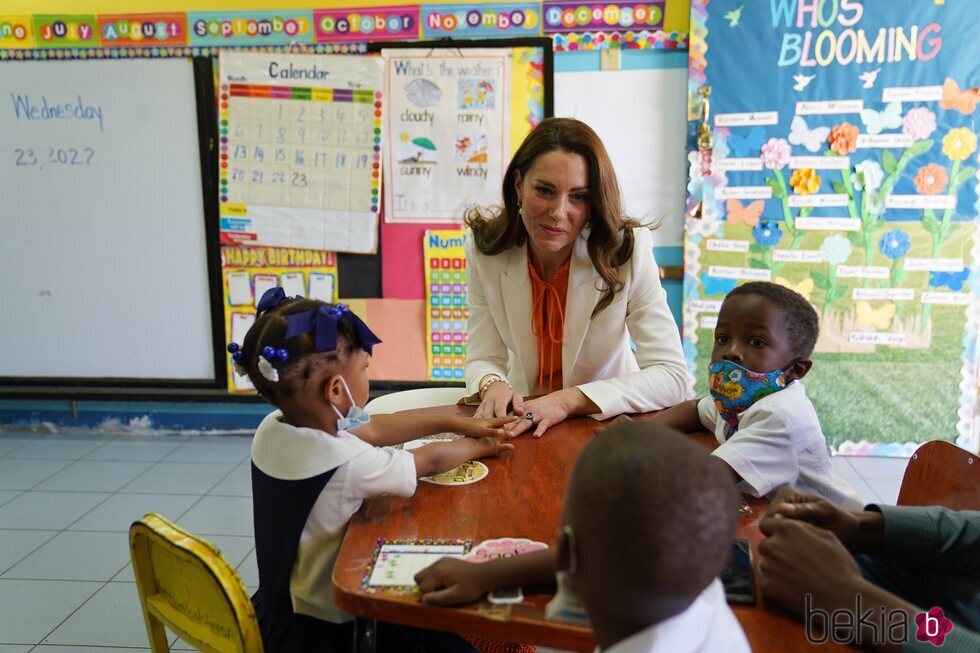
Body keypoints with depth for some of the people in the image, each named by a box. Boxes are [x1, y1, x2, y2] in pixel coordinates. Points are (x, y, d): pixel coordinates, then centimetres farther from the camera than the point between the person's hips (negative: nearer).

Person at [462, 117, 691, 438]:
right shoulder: (485, 249, -12)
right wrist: (493, 385, -30)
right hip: (523, 419, 2)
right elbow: (483, 359, -7)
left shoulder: (628, 251, -19)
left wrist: (568, 400, -30)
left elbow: (672, 375, -19)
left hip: (608, 420, -2)